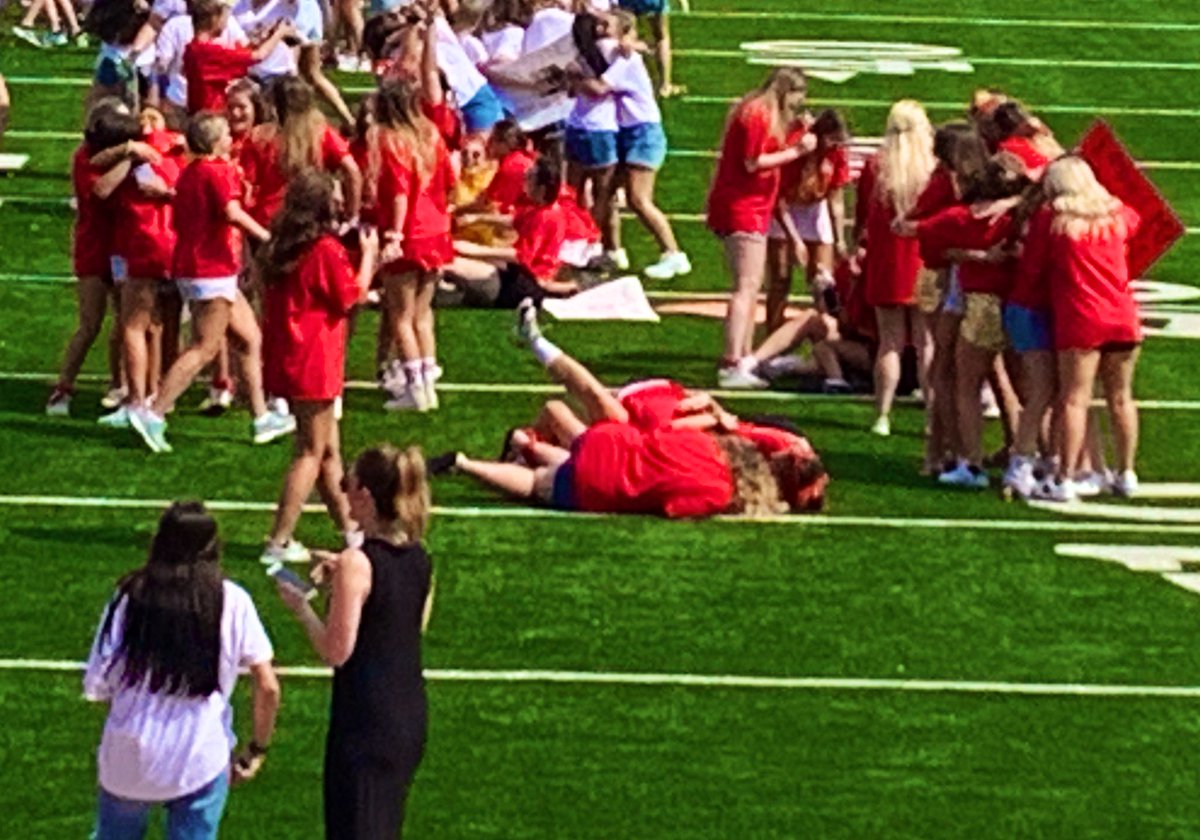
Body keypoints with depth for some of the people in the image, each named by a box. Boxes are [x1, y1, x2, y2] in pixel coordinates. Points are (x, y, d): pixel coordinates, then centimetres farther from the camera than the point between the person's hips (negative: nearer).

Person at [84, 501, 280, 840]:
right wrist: (258, 748, 9)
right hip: (201, 759, -1)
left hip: (127, 759, 1)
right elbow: (268, 687, -5)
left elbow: (97, 687, -5)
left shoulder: (130, 597, -4)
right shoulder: (232, 602, -4)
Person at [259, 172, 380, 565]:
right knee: (312, 452, -2)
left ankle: (350, 530, 25)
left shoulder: (279, 249, 8)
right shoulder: (327, 250, -16)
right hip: (314, 364, -8)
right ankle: (279, 542, -5)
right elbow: (351, 296, -7)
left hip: (285, 362, 8)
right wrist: (367, 255, 4)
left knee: (329, 450, 17)